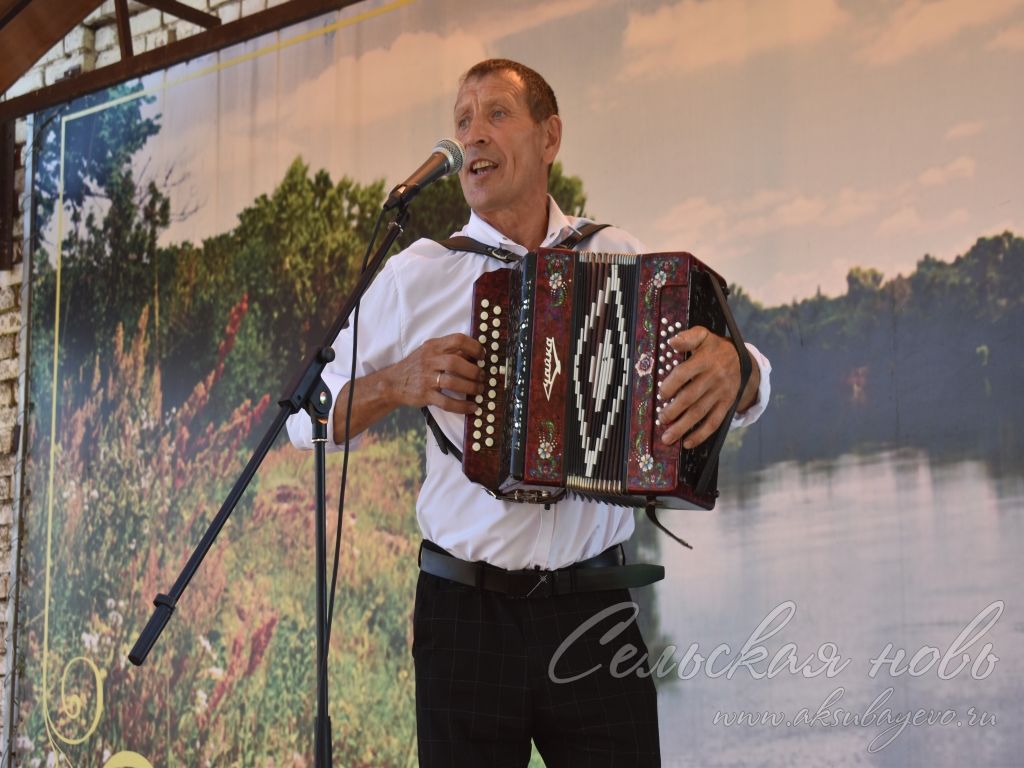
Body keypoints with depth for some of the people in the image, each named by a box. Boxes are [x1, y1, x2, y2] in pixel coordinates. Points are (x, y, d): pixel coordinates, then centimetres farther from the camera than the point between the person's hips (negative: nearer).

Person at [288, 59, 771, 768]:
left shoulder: (620, 258, 4)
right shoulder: (418, 274, 2)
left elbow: (751, 388, 5)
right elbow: (307, 416, 5)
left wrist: (733, 368, -19)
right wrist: (394, 384, -14)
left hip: (594, 611, 1)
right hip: (466, 619, 0)